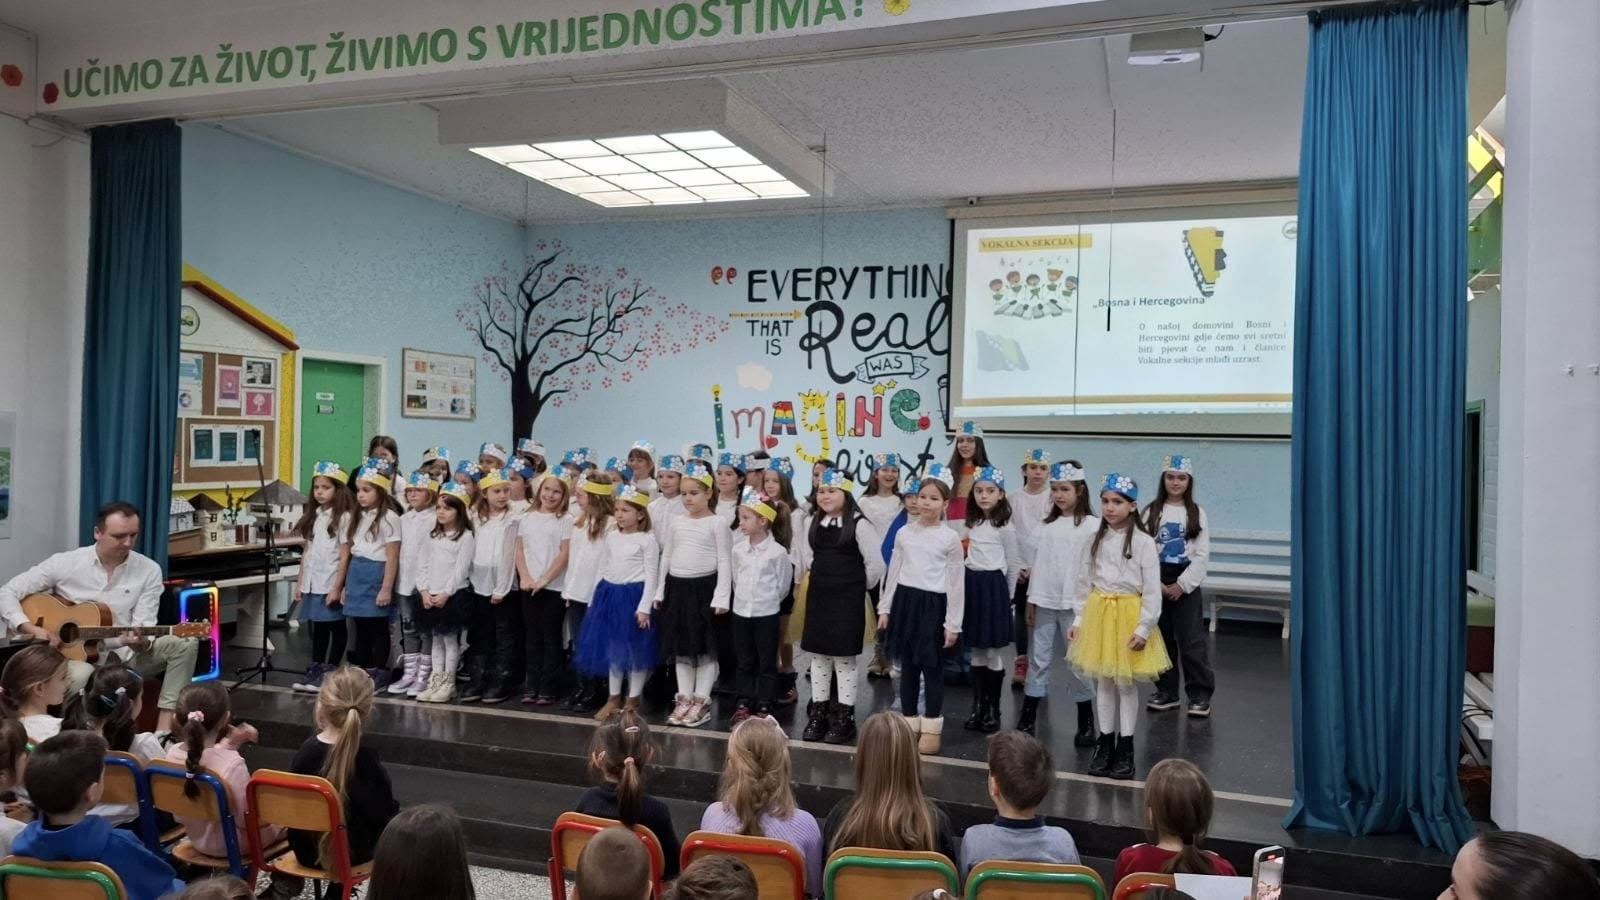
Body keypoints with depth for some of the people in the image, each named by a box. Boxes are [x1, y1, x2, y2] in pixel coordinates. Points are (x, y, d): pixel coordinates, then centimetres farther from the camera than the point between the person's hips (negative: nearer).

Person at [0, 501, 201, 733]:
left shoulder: (149, 570, -2)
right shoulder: (65, 563, -3)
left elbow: (143, 624, -7)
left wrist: (141, 643, -31)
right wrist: (31, 629, -17)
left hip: (126, 654, 2)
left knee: (186, 642, -23)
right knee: (82, 675, -39)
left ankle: (164, 725, -26)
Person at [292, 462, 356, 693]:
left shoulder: (343, 517, -8)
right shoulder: (313, 516, 11)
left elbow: (345, 555, -10)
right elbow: (307, 552, 14)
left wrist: (337, 587, -14)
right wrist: (300, 582, 11)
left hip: (331, 584, -6)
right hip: (313, 583, 6)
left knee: (336, 627, 4)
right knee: (317, 627, 13)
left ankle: (330, 673, 8)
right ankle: (315, 670, 19)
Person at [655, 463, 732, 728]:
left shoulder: (718, 523, -5)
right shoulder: (675, 522, 8)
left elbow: (724, 562, -8)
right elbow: (666, 558, 13)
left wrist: (721, 597, -14)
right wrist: (660, 592, 10)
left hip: (705, 587, -5)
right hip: (677, 587, 5)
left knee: (706, 647, 1)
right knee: (681, 648, 9)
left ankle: (701, 702, 9)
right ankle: (684, 700, 18)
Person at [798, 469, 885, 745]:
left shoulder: (859, 524, -11)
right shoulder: (811, 523, 6)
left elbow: (875, 565, -8)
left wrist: (857, 586, 3)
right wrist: (823, 577, 13)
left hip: (848, 599, -5)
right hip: (818, 596, 5)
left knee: (844, 657, -1)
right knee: (818, 655, 9)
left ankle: (844, 718, 8)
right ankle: (818, 713, 19)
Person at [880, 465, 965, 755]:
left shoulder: (950, 538, -4)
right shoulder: (904, 533, 6)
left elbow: (956, 583, -4)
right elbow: (894, 573, 12)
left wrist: (953, 624, -7)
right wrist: (885, 608, 9)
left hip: (932, 604, -4)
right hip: (905, 601, 4)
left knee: (930, 665, 1)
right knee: (907, 665, 10)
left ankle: (931, 727, 13)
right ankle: (909, 722, 21)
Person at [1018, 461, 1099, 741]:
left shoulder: (1092, 525, -5)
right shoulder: (1046, 526, 9)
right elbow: (1036, 565, 10)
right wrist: (1031, 601, 8)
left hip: (1074, 604, -4)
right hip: (1045, 603, 4)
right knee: (1039, 659, 8)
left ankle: (1086, 723, 16)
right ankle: (1026, 720, 13)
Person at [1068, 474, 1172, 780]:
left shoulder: (1143, 542, -9)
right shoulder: (1096, 540, 4)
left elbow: (1152, 590, -10)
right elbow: (1083, 582, 8)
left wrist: (1143, 628, -13)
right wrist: (1078, 620, 5)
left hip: (1129, 614, -4)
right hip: (1098, 613, 4)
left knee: (1126, 683, 5)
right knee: (1102, 682, 10)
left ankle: (1125, 749, 16)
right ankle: (1105, 743, 21)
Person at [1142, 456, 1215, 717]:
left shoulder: (1197, 513, 1)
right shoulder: (1151, 512, 2)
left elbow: (1202, 555, -2)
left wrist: (1182, 584, -9)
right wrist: (1157, 584, -10)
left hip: (1186, 583, -2)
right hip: (1157, 583, 2)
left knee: (1191, 640, -3)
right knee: (1161, 638, 9)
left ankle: (1200, 694, 7)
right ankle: (1166, 691, 21)